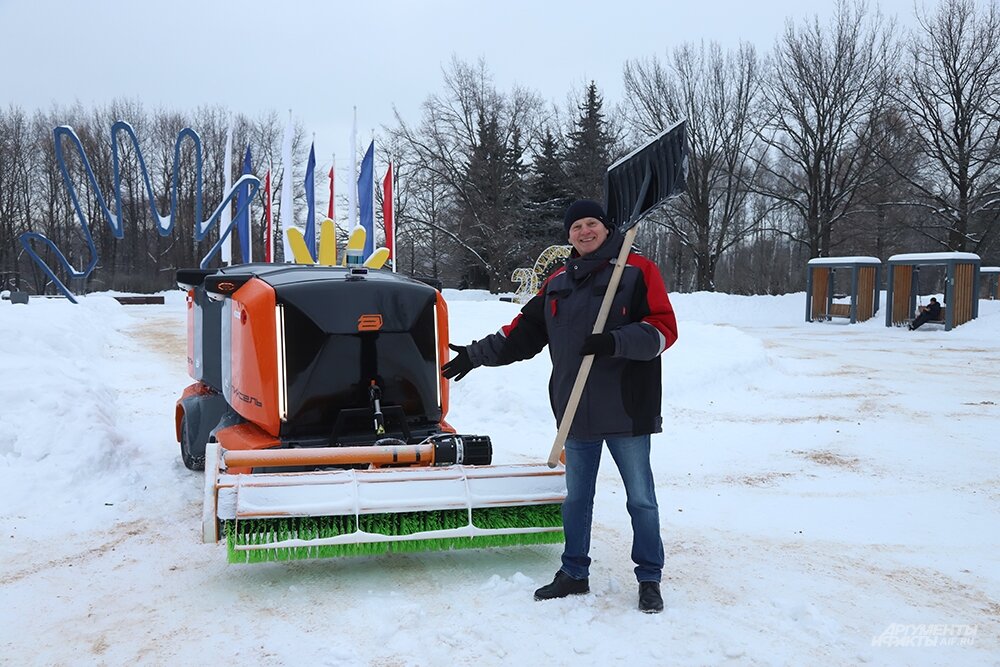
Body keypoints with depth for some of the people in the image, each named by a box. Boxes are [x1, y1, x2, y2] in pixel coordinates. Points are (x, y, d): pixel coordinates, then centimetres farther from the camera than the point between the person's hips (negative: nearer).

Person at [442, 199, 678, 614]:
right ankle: (574, 574, 29)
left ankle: (649, 580, 18)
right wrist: (478, 354, 14)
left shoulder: (638, 271, -4)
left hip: (626, 410, -5)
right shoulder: (558, 282, 14)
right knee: (576, 497, 15)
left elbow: (664, 328, -11)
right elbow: (525, 331, 17)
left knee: (640, 498, 4)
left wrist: (617, 342, -25)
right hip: (576, 411, 5)